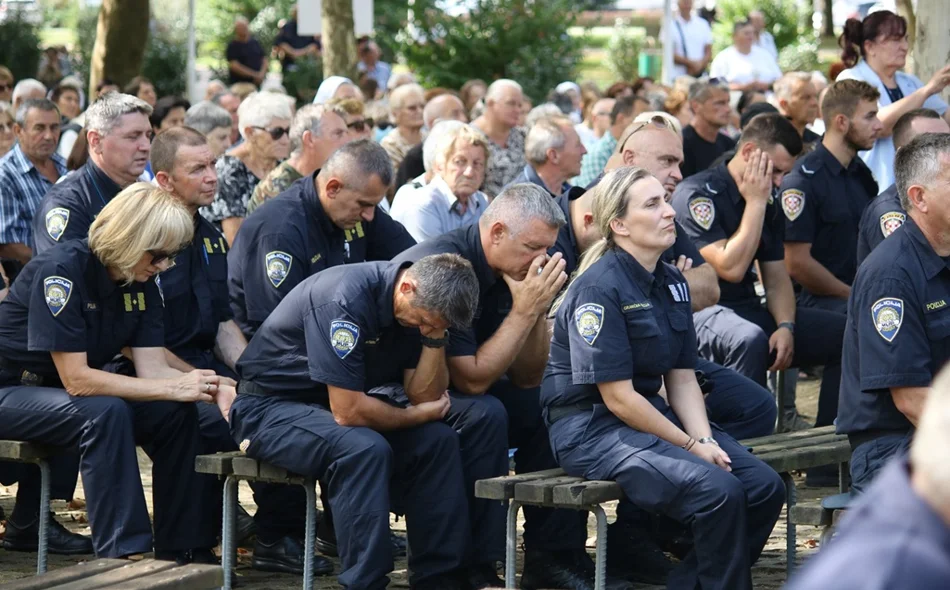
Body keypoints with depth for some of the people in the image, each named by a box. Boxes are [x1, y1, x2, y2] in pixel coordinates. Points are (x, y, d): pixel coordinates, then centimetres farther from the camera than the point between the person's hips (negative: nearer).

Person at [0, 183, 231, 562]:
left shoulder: (142, 284, -3)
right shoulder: (62, 271, -26)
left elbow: (152, 369, -6)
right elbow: (75, 379, -29)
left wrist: (210, 389, -27)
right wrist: (174, 388, -28)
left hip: (68, 391, 8)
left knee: (176, 414, -10)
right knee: (104, 413, -33)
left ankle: (182, 551, -3)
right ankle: (123, 556, -31)